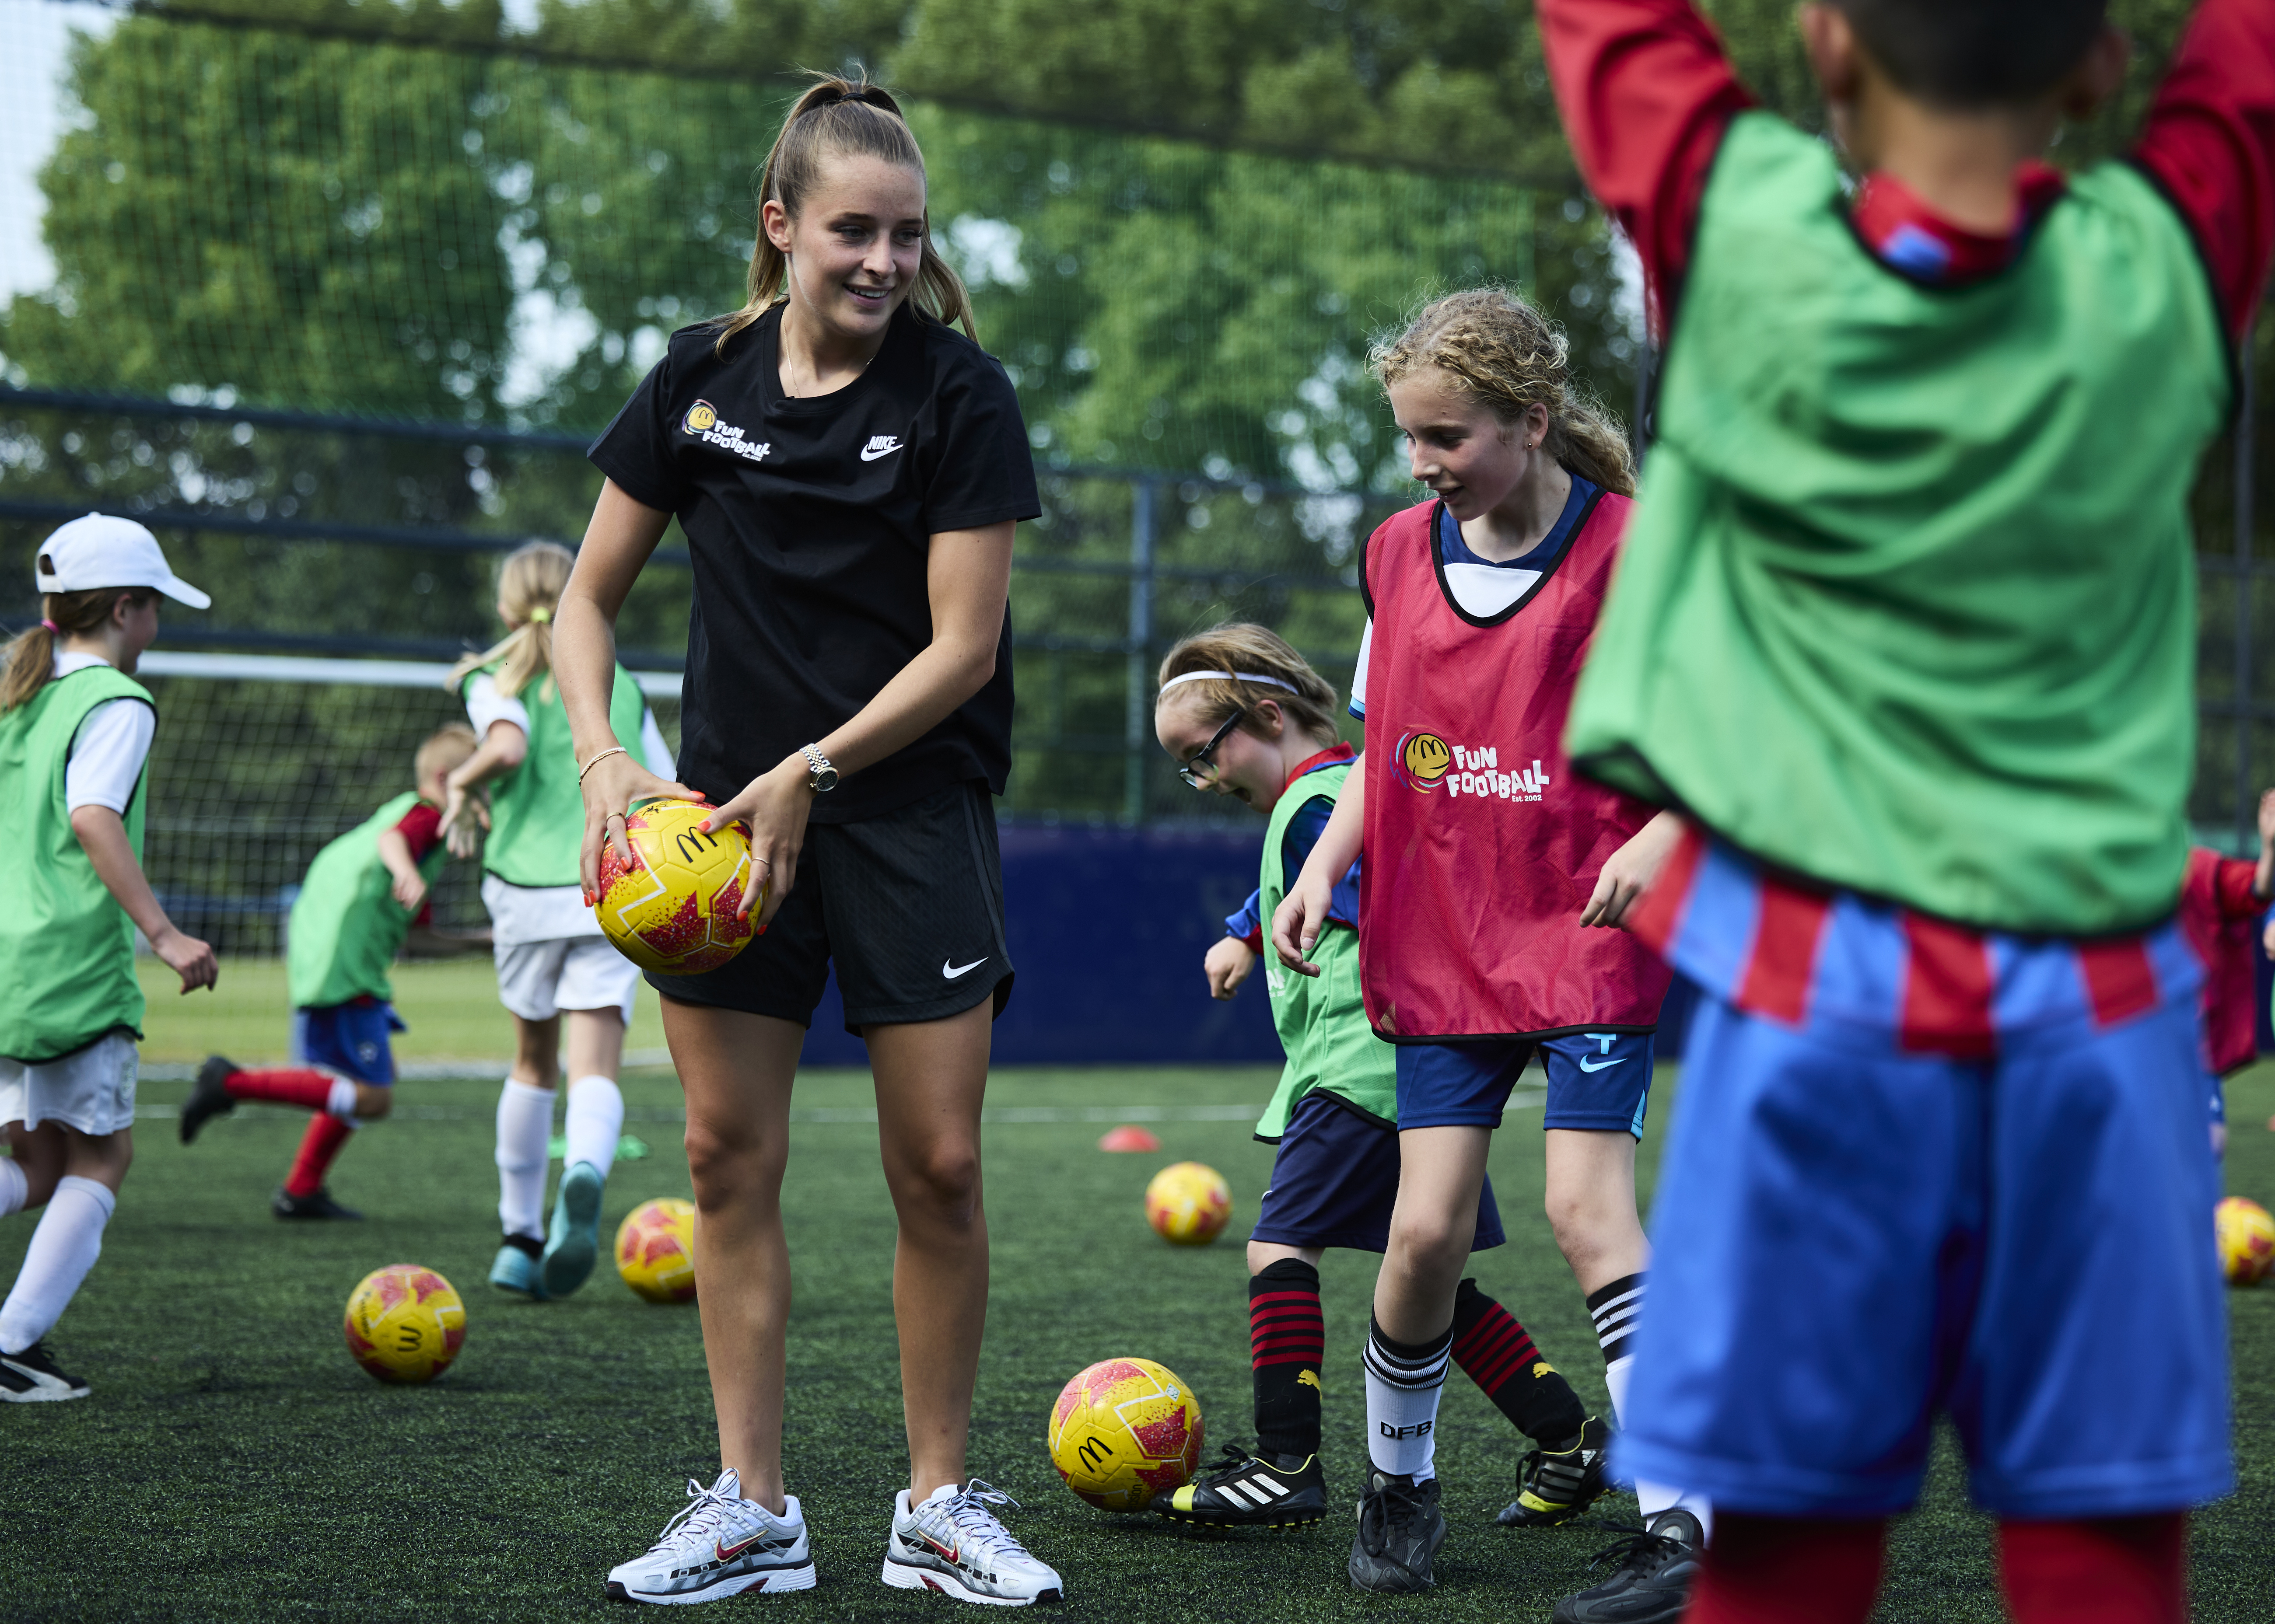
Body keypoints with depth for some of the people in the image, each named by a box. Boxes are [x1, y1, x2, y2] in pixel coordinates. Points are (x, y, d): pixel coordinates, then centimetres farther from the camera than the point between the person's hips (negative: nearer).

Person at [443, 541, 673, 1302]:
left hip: (527, 888, 0)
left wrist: (461, 782, 3)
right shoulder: (620, 684, 16)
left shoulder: (493, 680, 7)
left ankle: (521, 1238, 24)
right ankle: (585, 1176, -40)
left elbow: (509, 746, -16)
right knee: (596, 1072, -8)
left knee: (533, 1064, 17)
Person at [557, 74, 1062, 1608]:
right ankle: (752, 1511, 11)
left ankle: (940, 1507, 11)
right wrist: (602, 755, -7)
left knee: (939, 1166, -4)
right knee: (729, 1153, 2)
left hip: (914, 810, -3)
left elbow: (963, 644, -10)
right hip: (728, 807, 3)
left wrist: (810, 772, -17)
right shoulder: (701, 378, 2)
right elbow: (591, 597, 9)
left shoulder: (960, 395, -7)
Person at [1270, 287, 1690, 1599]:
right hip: (1443, 943, 4)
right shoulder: (1400, 555, 7)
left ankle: (1683, 1524, -8)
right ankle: (1401, 1485, 23)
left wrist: (1657, 838, -22)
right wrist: (1323, 867, 3)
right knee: (1428, 1230, 0)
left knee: (1587, 1206, -13)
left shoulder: (1631, 550, -8)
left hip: (1589, 938, -4)